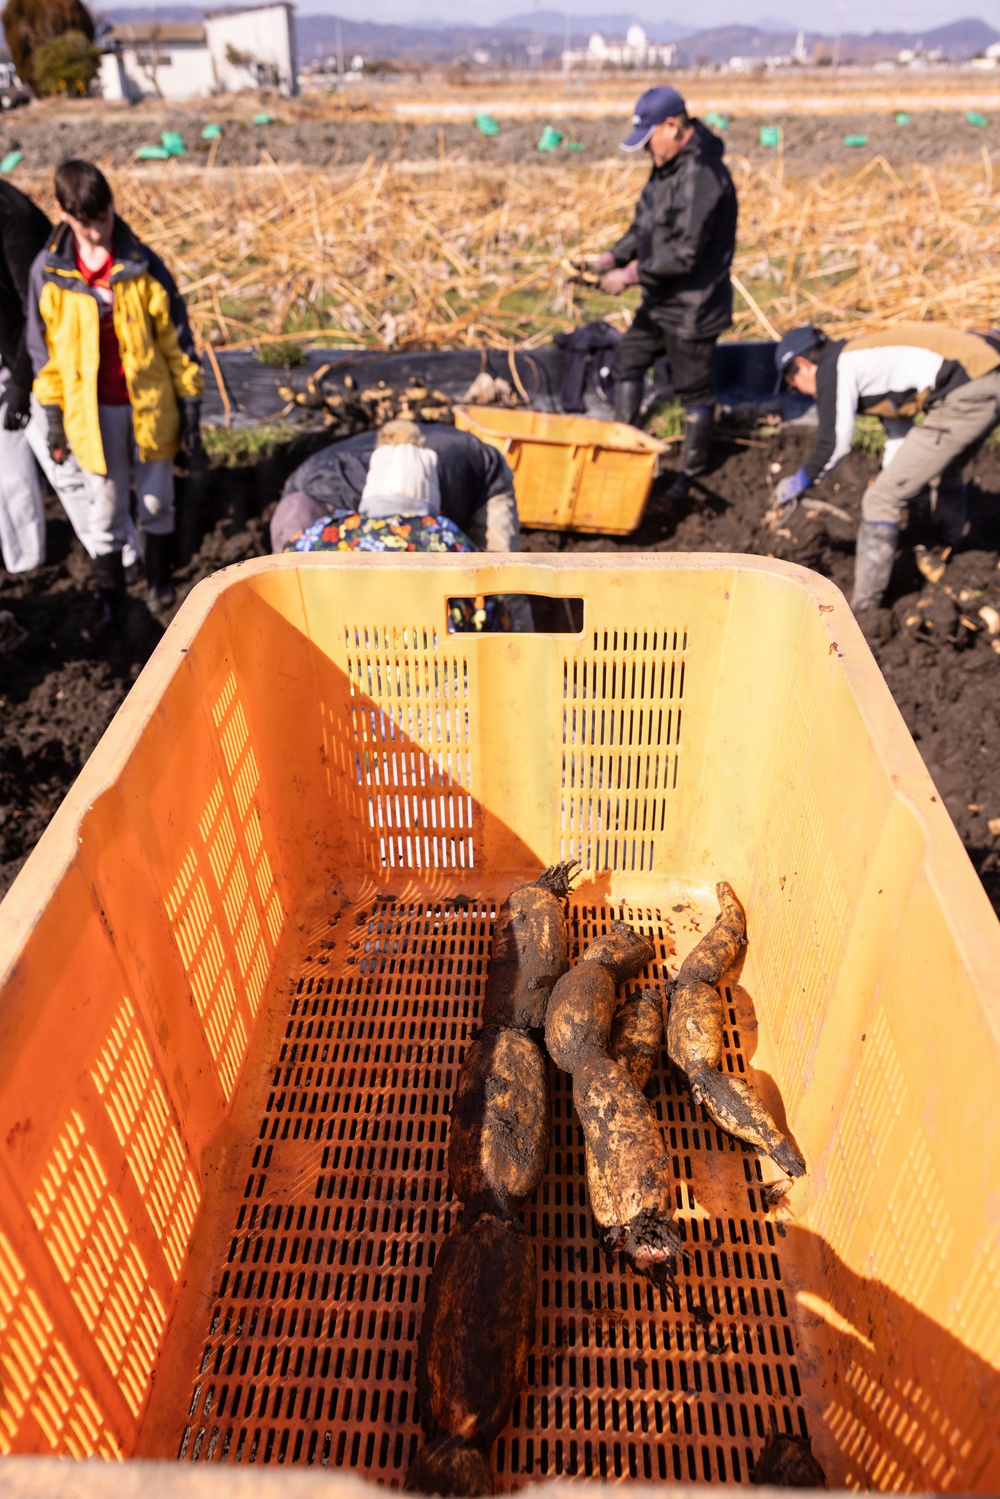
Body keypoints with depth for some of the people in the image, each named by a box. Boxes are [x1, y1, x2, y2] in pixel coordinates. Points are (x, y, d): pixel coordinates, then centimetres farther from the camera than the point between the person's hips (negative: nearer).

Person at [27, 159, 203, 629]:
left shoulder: (143, 265, -6)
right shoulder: (48, 271, -3)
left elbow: (175, 338, -2)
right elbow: (44, 347, 5)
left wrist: (190, 405, -4)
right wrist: (52, 413, 5)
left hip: (150, 403, 0)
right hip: (92, 411, 1)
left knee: (156, 499, 11)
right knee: (105, 507, 8)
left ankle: (159, 579, 33)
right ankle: (109, 594, 23)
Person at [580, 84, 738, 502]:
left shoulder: (703, 175, -22)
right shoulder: (668, 166, 8)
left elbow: (685, 253, -27)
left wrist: (632, 274, -22)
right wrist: (613, 256, 2)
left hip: (692, 307, -10)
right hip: (661, 299, 10)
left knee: (694, 391, 3)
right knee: (626, 362, 16)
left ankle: (691, 475, 16)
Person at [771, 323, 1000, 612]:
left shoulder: (834, 368, -1)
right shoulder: (869, 355, 28)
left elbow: (834, 444, -6)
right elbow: (900, 431, 32)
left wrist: (798, 483, 10)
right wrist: (888, 476, 41)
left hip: (965, 397, -10)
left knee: (882, 499, -6)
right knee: (948, 473, 35)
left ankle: (863, 609, -1)